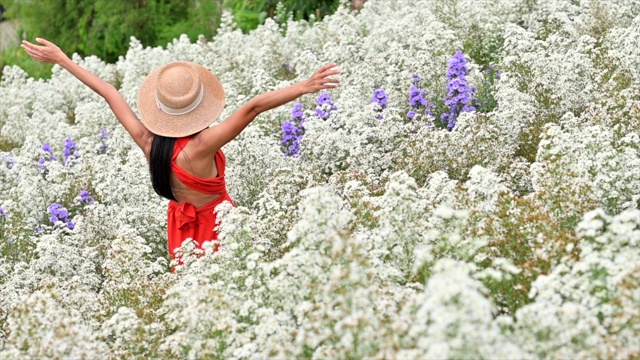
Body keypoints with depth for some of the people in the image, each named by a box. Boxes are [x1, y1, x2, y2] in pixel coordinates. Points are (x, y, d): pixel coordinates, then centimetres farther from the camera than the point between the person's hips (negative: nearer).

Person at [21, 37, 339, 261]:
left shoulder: (147, 142, -16)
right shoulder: (200, 148, -32)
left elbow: (109, 94, -7)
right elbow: (252, 108, -39)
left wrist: (60, 59, 5)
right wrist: (304, 87, -46)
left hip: (180, 226, 6)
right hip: (216, 227, -6)